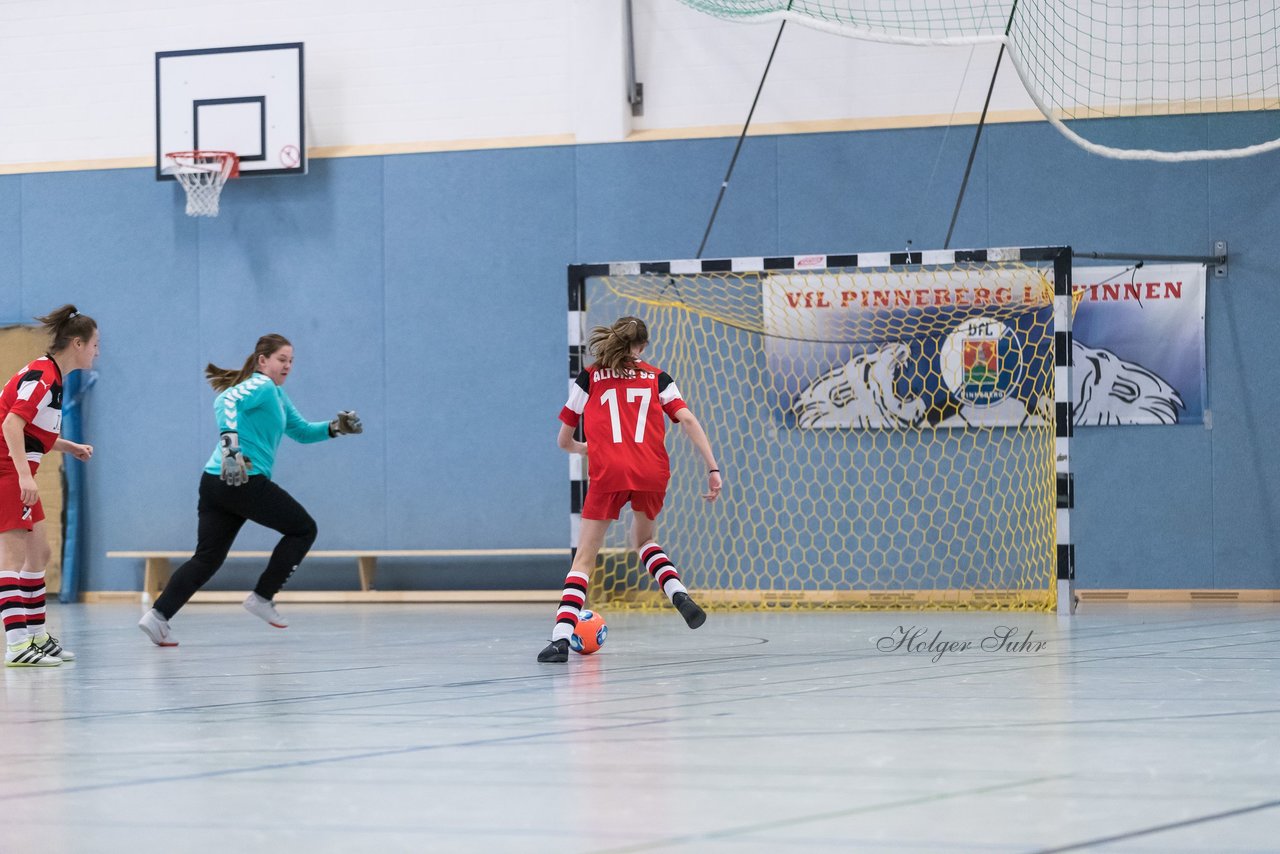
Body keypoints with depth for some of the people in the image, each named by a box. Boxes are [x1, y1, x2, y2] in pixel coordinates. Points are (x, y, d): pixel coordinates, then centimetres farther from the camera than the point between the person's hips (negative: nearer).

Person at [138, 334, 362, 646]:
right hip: (245, 482, -9)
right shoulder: (261, 386, -5)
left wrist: (335, 427, 18)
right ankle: (262, 597, 5)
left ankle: (158, 615, -9)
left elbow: (301, 431, 32)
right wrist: (229, 439, -36)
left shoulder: (278, 395, 25)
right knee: (304, 529, 6)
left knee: (208, 558, 6)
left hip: (216, 482, 9)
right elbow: (226, 401, -23)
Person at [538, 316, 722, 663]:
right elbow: (688, 420, 4)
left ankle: (561, 637, -13)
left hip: (608, 474, -2)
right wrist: (713, 468, 1)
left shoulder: (589, 379, 16)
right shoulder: (657, 377, 18)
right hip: (653, 473, 2)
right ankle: (679, 593, 4)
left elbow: (564, 441, 21)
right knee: (643, 540, 29)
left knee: (585, 556, 3)